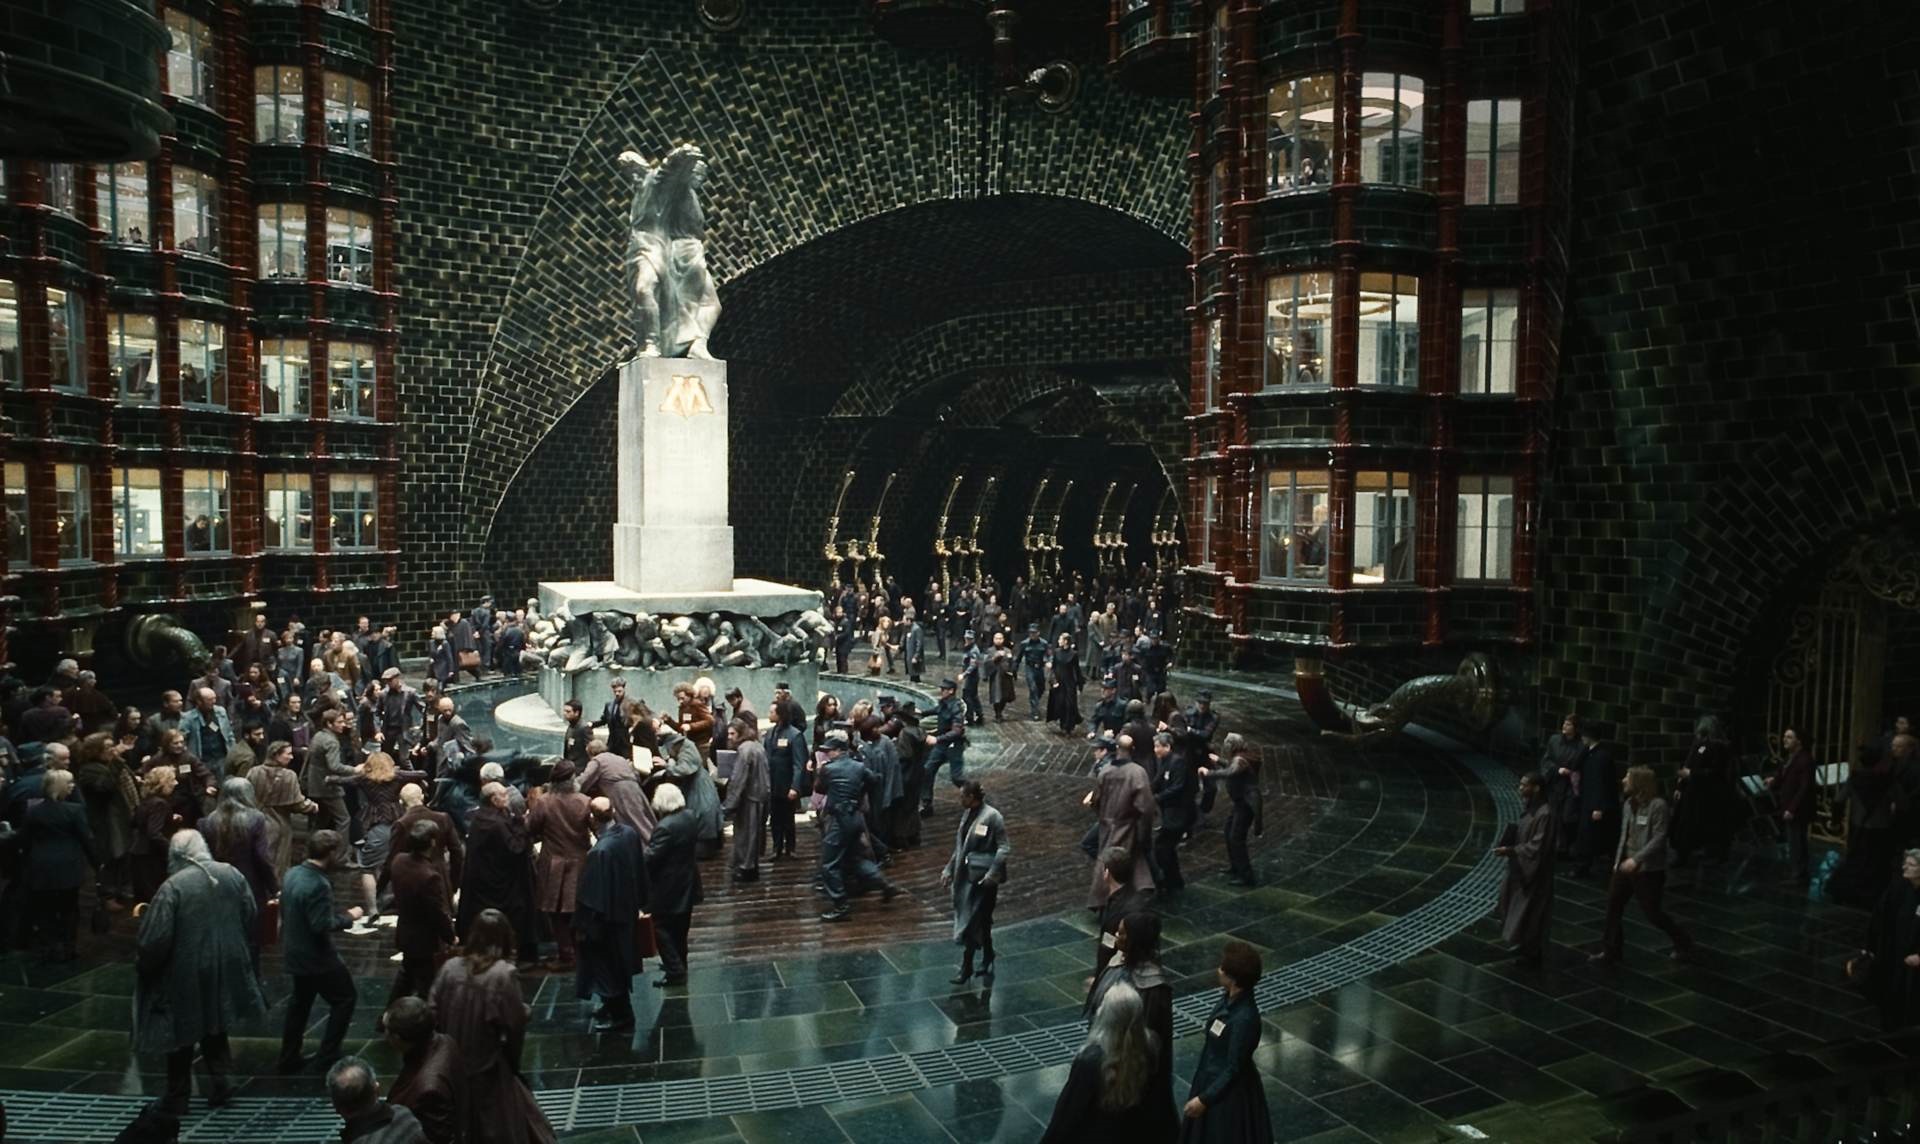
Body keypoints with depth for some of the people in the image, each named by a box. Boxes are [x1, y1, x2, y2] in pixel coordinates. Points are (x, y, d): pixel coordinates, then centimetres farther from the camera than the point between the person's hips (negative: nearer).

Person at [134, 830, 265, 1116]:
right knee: (215, 1026, 23)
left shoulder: (172, 886, -19)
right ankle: (218, 1084, 24)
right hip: (226, 966, 5)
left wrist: (144, 965, 1)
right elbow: (250, 919, 7)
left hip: (186, 972, -4)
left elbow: (156, 937, -19)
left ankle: (178, 1097, 23)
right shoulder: (232, 874, -2)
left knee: (182, 1032, 13)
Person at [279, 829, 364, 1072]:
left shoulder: (292, 873, 0)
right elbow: (322, 926, -28)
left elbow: (285, 911, 12)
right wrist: (348, 917, -14)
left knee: (300, 1002, 22)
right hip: (316, 956, -9)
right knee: (345, 998, 8)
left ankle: (289, 1058, 28)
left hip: (295, 952, 9)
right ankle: (329, 1054, 10)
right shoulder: (318, 885, -28)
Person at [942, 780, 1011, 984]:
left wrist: (992, 873, -21)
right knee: (981, 921, 16)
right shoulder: (967, 814, 8)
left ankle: (966, 967, 6)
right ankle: (987, 960, 29)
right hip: (966, 875, 7)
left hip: (983, 877, -7)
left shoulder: (992, 816, -14)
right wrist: (949, 870, 14)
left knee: (972, 921, -3)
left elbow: (1004, 847, -15)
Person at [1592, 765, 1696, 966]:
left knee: (1651, 911, 2)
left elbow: (1659, 838, -21)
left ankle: (1683, 943, 25)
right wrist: (1618, 860, 14)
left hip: (1649, 868, -8)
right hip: (1626, 865, 8)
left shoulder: (1658, 805, -17)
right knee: (1613, 905, 6)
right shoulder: (1628, 804, 7)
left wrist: (1636, 859, -27)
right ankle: (1611, 951, 16)